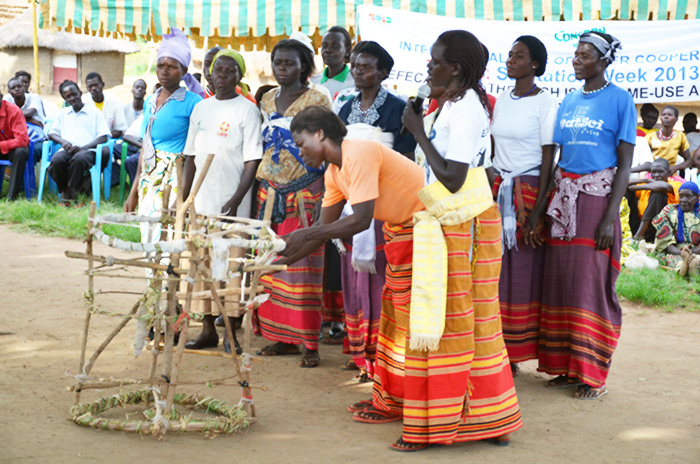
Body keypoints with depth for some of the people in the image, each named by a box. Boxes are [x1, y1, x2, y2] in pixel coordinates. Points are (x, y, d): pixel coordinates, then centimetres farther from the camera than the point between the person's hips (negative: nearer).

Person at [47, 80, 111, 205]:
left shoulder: (95, 112, 14)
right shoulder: (63, 113, 27)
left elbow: (104, 137, 2)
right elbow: (51, 133, 21)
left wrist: (83, 148, -13)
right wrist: (62, 141, -4)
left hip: (88, 151, -3)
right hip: (67, 150, 3)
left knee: (79, 158, -40)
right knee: (57, 160, -34)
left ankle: (69, 192, -22)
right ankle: (63, 190, -10)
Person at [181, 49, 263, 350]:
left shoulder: (246, 109, -4)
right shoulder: (201, 108, 12)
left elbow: (252, 161, -10)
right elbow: (191, 157, 16)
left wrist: (235, 200, -18)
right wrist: (184, 198, 9)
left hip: (231, 204, -5)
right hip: (201, 200, 5)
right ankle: (208, 329, 19)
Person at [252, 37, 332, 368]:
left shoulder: (317, 101, -4)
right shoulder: (267, 102, 13)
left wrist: (324, 198, -13)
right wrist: (260, 192, 15)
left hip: (304, 194, -6)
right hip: (270, 192, 6)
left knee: (303, 267, -5)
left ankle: (309, 343, 1)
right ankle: (282, 338, 13)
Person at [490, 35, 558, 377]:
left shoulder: (545, 102, -6)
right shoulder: (502, 100, 13)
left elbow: (548, 159, -9)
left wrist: (538, 209, -14)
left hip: (528, 191, -6)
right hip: (497, 189, 6)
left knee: (523, 270, -2)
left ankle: (515, 355, 5)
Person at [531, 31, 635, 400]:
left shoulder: (619, 100, -3)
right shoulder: (569, 101, 13)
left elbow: (625, 163, -6)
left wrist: (610, 217, -14)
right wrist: (545, 207, 7)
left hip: (598, 196, -5)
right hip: (564, 196, 5)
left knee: (592, 283, -5)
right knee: (561, 281, 5)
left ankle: (594, 375, 4)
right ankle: (567, 367, 15)